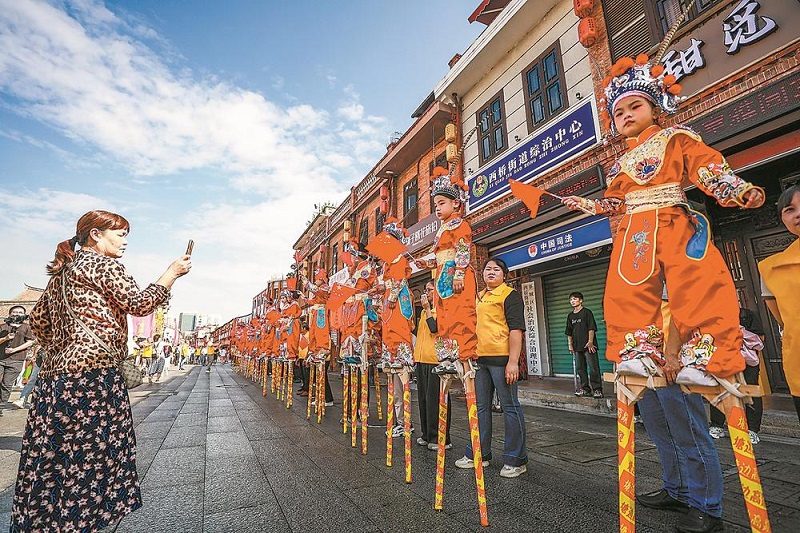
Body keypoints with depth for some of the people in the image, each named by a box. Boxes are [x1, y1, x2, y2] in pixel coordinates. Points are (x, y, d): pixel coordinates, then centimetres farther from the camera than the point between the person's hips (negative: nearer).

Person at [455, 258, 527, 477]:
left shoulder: (509, 294, -3)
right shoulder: (478, 297, 19)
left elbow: (516, 328, -11)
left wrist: (513, 361, -18)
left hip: (502, 358, -7)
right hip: (479, 358, 8)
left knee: (510, 407, 2)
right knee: (480, 407, 14)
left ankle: (516, 460, 15)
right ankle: (478, 453, 26)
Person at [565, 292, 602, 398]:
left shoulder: (587, 312, -2)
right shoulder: (570, 316, 14)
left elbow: (591, 328, -7)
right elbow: (569, 332, 17)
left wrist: (590, 341, -14)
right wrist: (570, 345, 10)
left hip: (588, 346, -6)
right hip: (577, 347, 6)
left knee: (594, 368, -5)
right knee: (580, 369, 9)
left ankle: (597, 389, 3)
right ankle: (585, 389, 17)